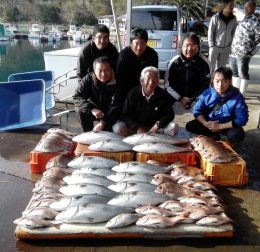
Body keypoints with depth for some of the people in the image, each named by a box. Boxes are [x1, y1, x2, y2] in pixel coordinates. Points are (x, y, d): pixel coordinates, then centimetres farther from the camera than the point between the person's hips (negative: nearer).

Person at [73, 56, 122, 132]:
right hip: (94, 111, 2)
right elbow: (76, 97, -21)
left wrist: (103, 122, -42)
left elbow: (115, 107, -29)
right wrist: (92, 109, -37)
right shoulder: (88, 79, -17)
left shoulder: (116, 84, -24)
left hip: (109, 113, -2)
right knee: (81, 111, -25)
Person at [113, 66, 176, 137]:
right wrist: (137, 128, -22)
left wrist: (158, 124, -19)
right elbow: (125, 115, -7)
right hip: (135, 127, -1)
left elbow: (170, 114, 0)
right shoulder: (132, 94, -7)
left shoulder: (163, 95, -4)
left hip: (154, 128, 1)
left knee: (173, 127, -24)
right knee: (118, 127, -26)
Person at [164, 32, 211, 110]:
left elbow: (207, 84, -3)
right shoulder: (174, 62, -1)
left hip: (197, 100, 0)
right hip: (176, 101, 1)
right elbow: (168, 84, -2)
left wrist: (194, 99, -14)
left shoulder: (204, 62, -2)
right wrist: (180, 99, -12)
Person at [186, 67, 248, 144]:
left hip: (226, 126, -3)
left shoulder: (237, 97, -17)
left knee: (238, 135, -33)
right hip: (209, 123, 4)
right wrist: (206, 124, -23)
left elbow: (242, 119, -20)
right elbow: (197, 111, -5)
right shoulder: (207, 93, -9)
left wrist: (220, 126, -23)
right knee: (189, 126, -16)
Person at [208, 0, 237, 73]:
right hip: (215, 47, -3)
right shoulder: (216, 17, -13)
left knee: (221, 67, 12)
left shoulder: (233, 18, -2)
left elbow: (233, 32, 8)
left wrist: (231, 44, 4)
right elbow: (210, 33, -8)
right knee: (212, 66, 7)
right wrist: (211, 46, -10)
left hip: (226, 48, 3)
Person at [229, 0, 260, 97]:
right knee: (235, 72, 14)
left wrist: (251, 46, -8)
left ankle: (241, 95, 2)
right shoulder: (244, 18, 18)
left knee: (243, 73, -4)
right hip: (234, 50, 9)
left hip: (244, 52, -9)